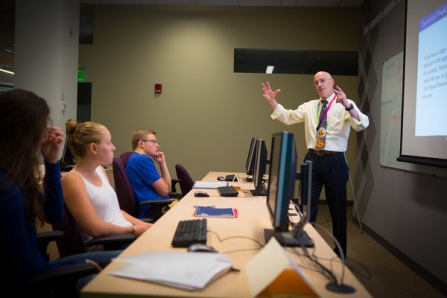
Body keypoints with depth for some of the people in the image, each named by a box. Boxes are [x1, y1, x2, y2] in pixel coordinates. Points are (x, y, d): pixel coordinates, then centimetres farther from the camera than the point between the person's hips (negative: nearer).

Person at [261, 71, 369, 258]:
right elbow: (287, 117, 6)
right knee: (307, 206, 11)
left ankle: (340, 252, 26)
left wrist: (347, 105, -38)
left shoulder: (346, 105, -4)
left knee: (337, 207, 9)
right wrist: (272, 101, -7)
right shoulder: (309, 106, 10)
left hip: (334, 160, -4)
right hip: (312, 159, 4)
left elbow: (362, 125, -20)